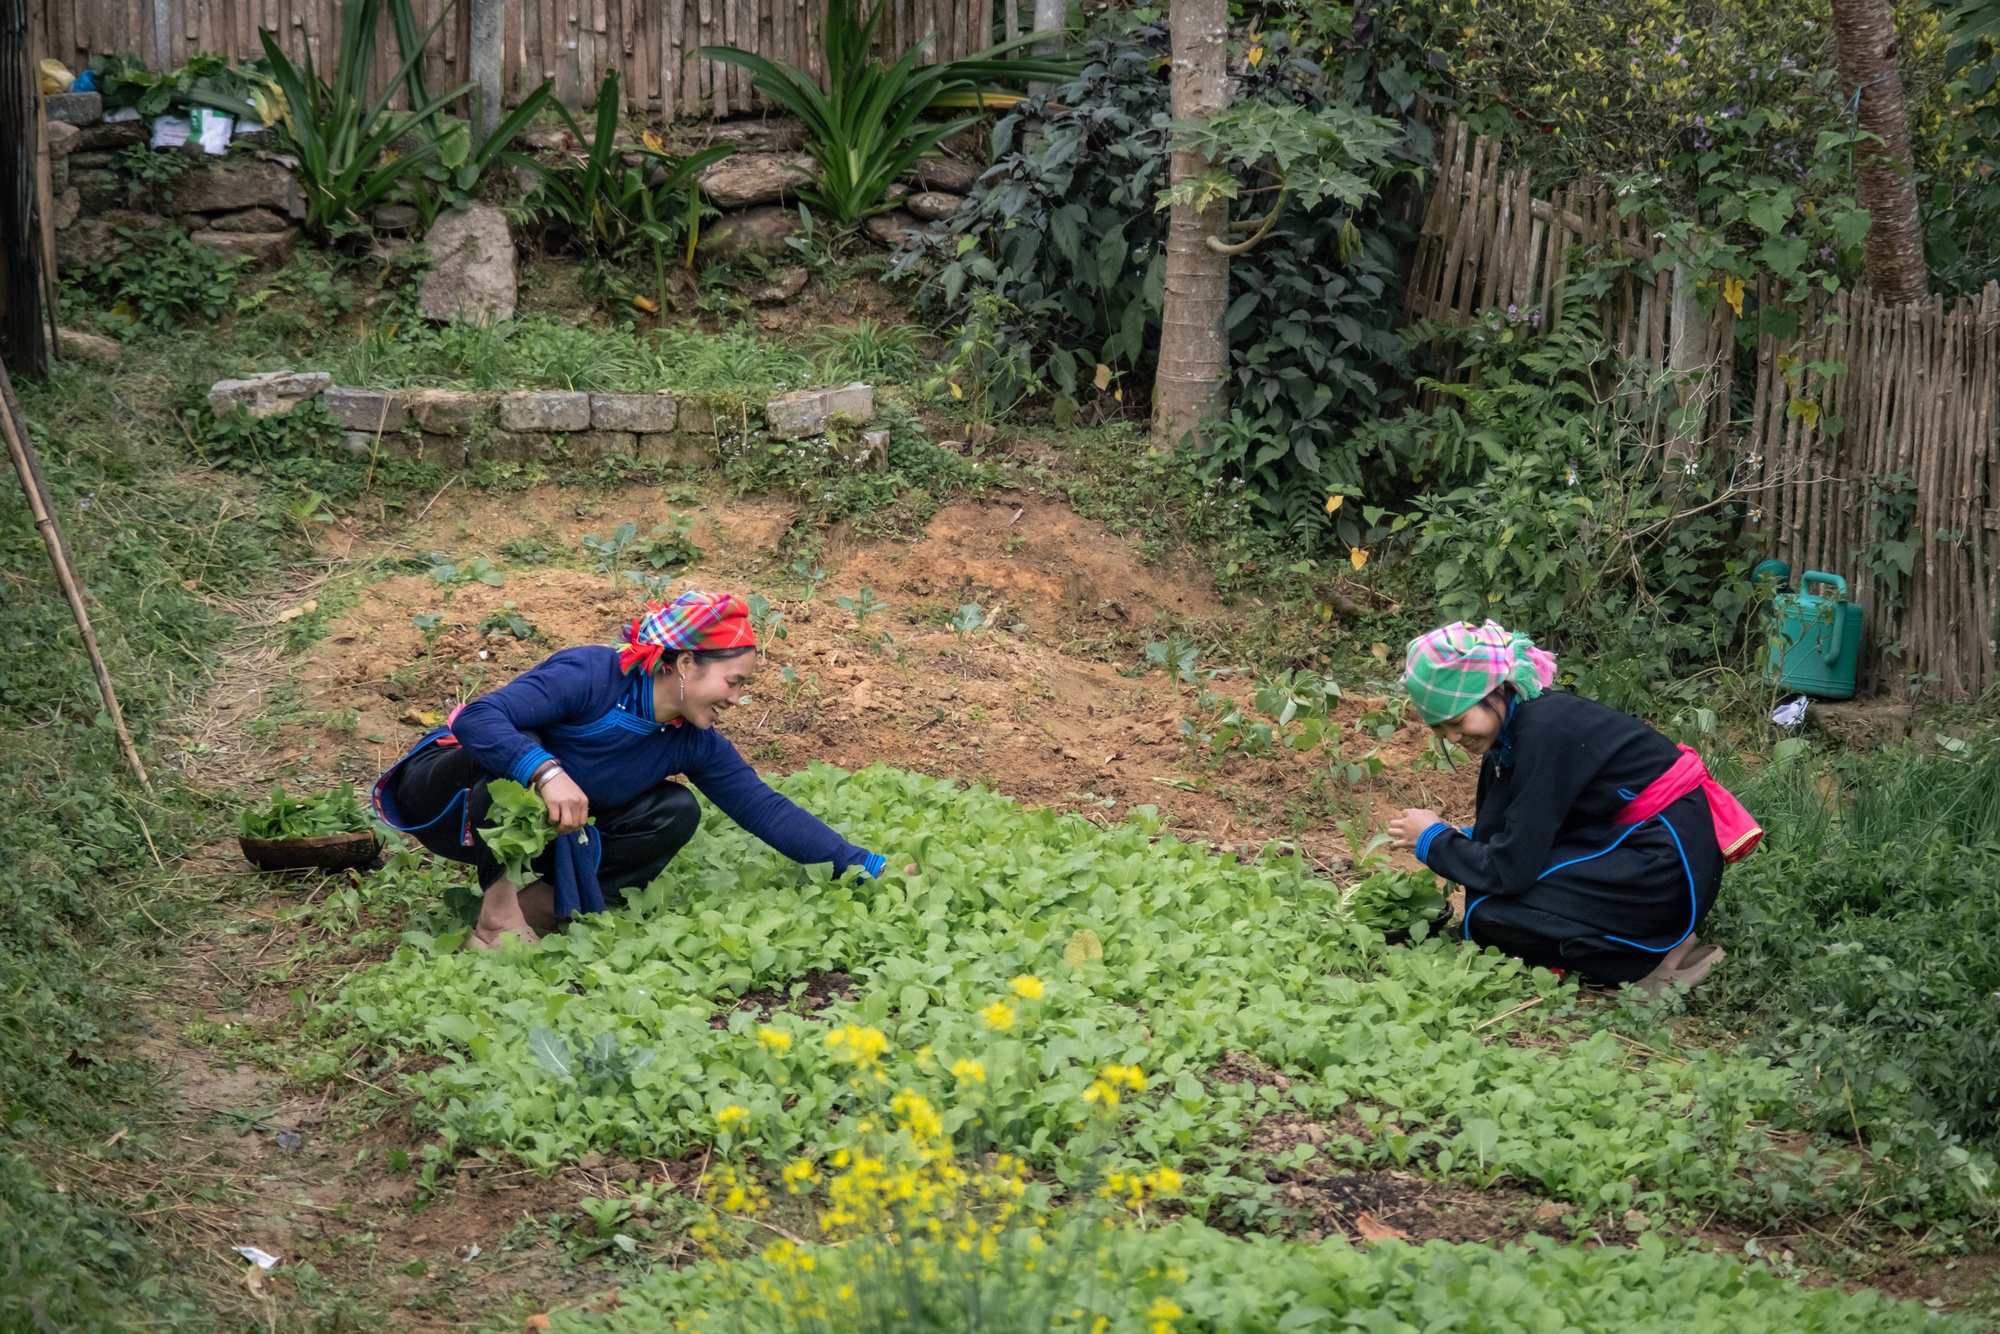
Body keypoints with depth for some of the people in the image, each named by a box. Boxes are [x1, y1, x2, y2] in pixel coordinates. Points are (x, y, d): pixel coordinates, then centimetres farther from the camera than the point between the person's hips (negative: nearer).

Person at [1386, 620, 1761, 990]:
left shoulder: (1545, 732, -22)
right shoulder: (1513, 724, 6)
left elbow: (1511, 869, -20)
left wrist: (1433, 840, -6)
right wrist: (1453, 838, -4)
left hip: (1669, 864, -10)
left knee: (1490, 910, -15)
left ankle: (1655, 959, -7)